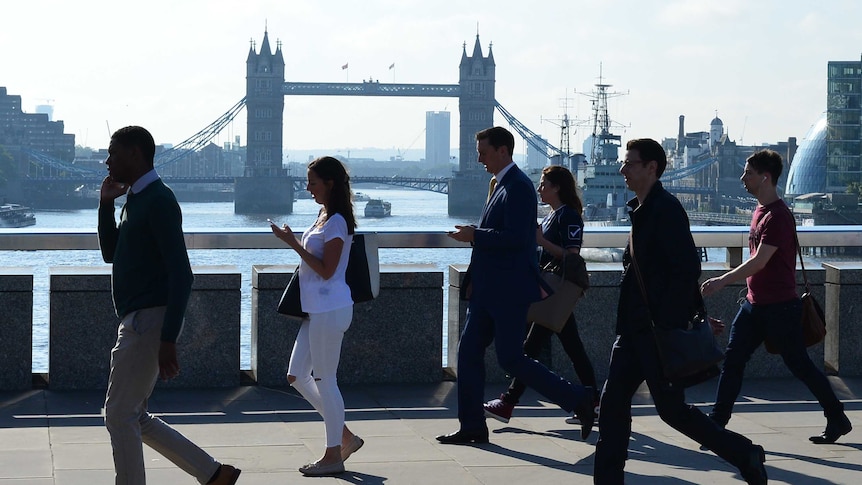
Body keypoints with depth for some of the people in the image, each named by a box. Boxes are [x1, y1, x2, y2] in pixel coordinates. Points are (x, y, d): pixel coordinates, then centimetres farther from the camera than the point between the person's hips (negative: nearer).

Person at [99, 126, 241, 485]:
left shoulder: (158, 201, -14)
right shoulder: (134, 200, 17)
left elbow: (181, 274, -20)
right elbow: (111, 254, 25)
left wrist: (168, 340, -24)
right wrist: (105, 203, 12)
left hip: (149, 322, -10)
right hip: (135, 322, 10)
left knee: (119, 415, -5)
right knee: (133, 417, 13)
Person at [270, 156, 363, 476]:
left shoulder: (337, 222, -14)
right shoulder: (325, 216, 15)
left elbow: (326, 270, -19)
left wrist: (293, 243, -20)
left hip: (330, 309, -10)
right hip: (317, 308, 10)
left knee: (325, 380, -2)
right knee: (297, 376, 11)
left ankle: (334, 455, 8)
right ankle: (345, 437, 18)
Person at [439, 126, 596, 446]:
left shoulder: (518, 187, -15)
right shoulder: (499, 185, 16)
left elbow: (515, 237, -25)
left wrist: (474, 236, -16)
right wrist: (474, 278, 18)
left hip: (509, 290, -10)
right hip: (489, 290, 10)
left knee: (511, 359, -7)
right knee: (469, 352, 8)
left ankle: (579, 400, 3)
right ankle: (472, 427, 14)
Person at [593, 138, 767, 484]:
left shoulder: (666, 209, -15)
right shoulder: (641, 210, 15)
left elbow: (687, 269, -21)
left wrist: (667, 324, -23)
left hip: (659, 331, -9)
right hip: (635, 328, 9)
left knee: (671, 408, -3)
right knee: (613, 402, 4)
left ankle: (745, 455, 12)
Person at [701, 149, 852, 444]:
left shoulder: (778, 216, -19)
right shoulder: (759, 211, 12)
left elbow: (759, 262, -25)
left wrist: (723, 281, -26)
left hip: (779, 306, -9)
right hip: (755, 303, 9)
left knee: (799, 364, 1)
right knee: (733, 359, 2)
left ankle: (838, 420, 14)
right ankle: (717, 422, 4)